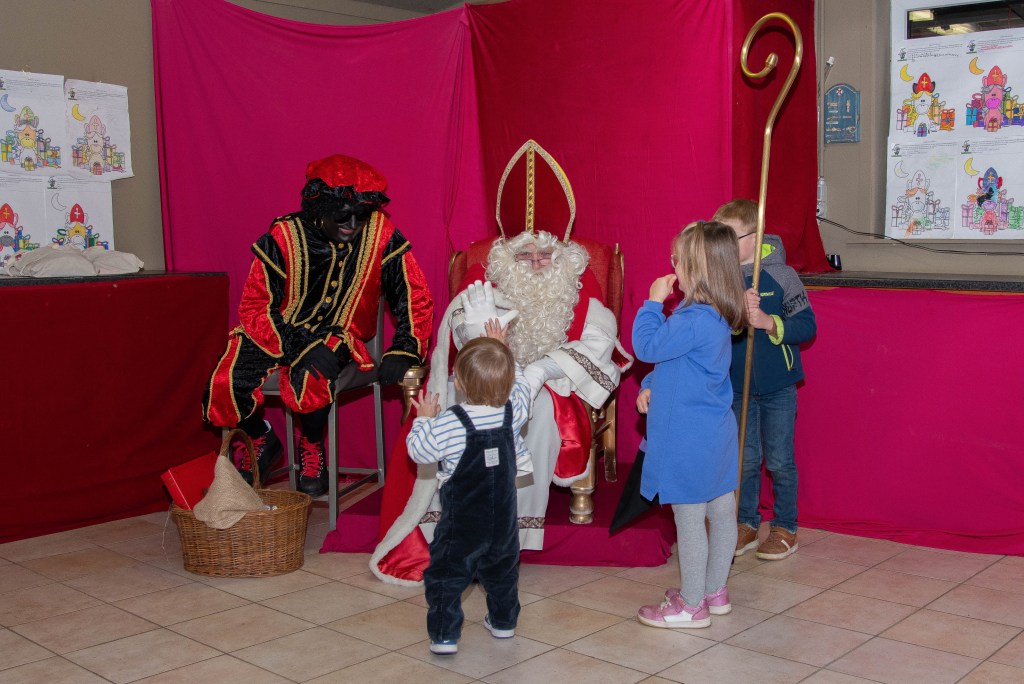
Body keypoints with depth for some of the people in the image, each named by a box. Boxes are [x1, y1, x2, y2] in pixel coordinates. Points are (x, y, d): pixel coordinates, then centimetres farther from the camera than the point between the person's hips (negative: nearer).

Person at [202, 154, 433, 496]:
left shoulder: (381, 235, -13)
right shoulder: (284, 237, -15)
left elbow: (416, 298, -5)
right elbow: (254, 308, -13)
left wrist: (403, 351, -20)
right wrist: (300, 348, -27)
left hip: (337, 336, -1)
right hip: (278, 331, 1)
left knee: (313, 378, -36)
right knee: (223, 391, -20)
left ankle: (312, 444, 0)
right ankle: (261, 440, 17)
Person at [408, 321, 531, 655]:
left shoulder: (448, 423, -23)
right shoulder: (513, 412, -11)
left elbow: (419, 451, -11)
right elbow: (518, 384, 11)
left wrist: (424, 418, 2)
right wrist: (502, 353, 17)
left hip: (462, 523, -5)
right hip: (503, 518, 5)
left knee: (446, 575, 9)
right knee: (502, 570, 24)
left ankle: (444, 635, 8)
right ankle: (503, 621, 38)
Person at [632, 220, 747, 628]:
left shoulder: (695, 319, -25)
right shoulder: (716, 316, 7)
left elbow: (647, 347, -19)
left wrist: (653, 302, -10)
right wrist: (651, 387, 11)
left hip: (690, 438, -10)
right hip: (716, 431, 10)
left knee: (689, 518, 2)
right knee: (721, 511, 17)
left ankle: (691, 605, 15)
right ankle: (715, 591, 32)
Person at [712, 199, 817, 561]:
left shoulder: (780, 275, -12)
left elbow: (807, 325, -12)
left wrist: (768, 322, -26)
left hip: (777, 386, -2)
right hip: (737, 385, 3)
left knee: (779, 460, 9)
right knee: (745, 459, 13)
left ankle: (785, 528, 24)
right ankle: (746, 525, 28)